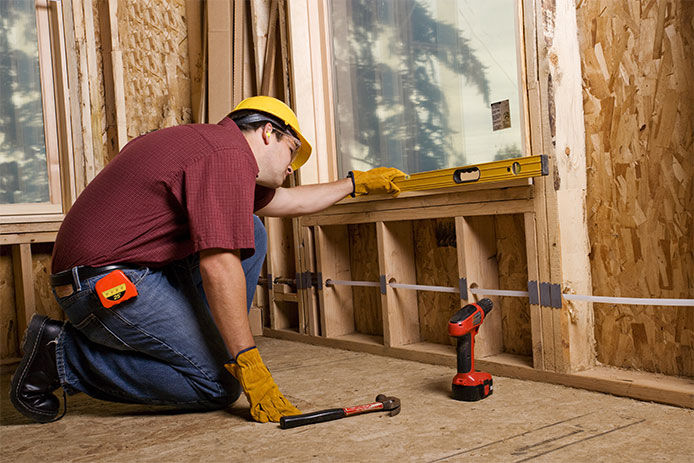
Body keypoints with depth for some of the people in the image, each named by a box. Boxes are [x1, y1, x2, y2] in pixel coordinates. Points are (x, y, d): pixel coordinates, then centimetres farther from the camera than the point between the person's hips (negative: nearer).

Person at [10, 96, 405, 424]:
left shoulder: (211, 143, 17)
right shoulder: (229, 155, -16)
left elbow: (285, 201, 31)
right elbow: (218, 268, -24)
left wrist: (355, 184, 37)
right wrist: (250, 367, -19)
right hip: (107, 284, -10)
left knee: (248, 231, 11)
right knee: (219, 386, -8)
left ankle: (205, 345, 13)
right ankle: (62, 354, -4)